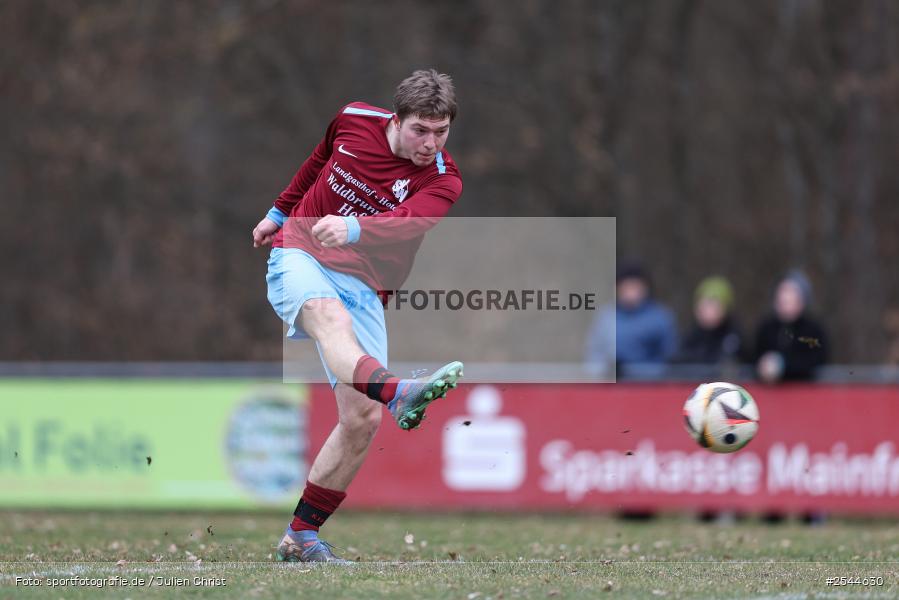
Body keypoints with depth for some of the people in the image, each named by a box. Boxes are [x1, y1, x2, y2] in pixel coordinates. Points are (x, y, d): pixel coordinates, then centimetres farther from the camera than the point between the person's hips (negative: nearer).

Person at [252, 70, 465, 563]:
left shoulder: (443, 182, -8)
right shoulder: (354, 120, -1)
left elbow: (409, 223, -31)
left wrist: (353, 229, -50)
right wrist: (279, 213, 34)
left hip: (363, 289, 2)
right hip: (299, 255, -2)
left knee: (362, 419, -12)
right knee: (331, 315, -38)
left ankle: (300, 538, 0)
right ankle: (399, 394, -70)